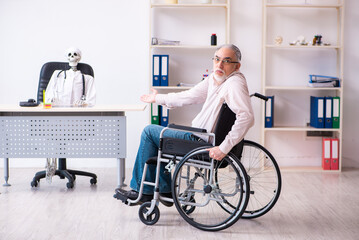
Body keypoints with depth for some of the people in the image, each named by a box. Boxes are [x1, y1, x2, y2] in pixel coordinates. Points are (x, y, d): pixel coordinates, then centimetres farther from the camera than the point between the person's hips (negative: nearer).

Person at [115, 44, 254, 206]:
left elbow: (246, 117, -35)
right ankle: (165, 192, 24)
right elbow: (190, 96, 18)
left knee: (150, 132, 0)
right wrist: (158, 99, 28)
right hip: (199, 136, 10)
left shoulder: (235, 83, -22)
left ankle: (143, 191, 10)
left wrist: (224, 148, -36)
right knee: (157, 136, 26)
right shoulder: (215, 78, 8)